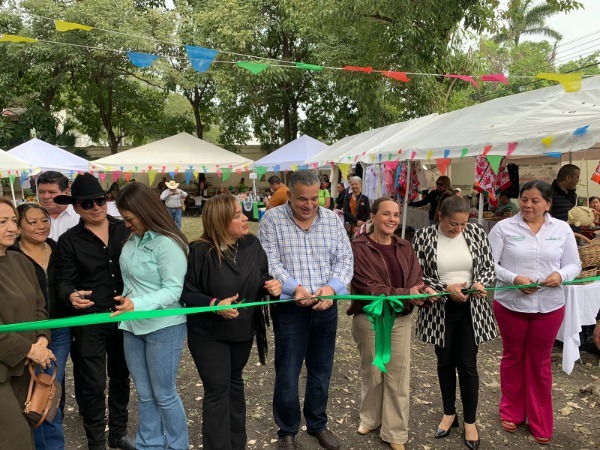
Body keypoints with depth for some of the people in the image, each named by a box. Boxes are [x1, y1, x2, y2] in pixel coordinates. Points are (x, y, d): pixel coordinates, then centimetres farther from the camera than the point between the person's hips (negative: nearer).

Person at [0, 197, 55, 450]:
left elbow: (38, 307, 12)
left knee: (25, 428, 15)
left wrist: (42, 339, -4)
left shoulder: (20, 261, 7)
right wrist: (29, 350, -13)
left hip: (23, 364, 7)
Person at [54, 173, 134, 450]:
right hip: (90, 321, -2)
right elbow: (64, 280, -7)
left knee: (120, 377, 17)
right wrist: (72, 295, -29)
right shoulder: (69, 240, -5)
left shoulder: (124, 229, 0)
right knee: (94, 385, 5)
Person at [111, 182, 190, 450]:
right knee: (144, 395, 18)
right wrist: (127, 304, 14)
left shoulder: (168, 244, -19)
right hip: (132, 326, 7)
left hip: (163, 327, -7)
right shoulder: (133, 239, 2)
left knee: (164, 395, 8)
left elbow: (173, 290, -20)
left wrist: (137, 304, -30)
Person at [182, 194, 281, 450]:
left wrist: (271, 286, -18)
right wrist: (215, 304, -32)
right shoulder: (201, 251, -22)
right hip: (208, 333, -5)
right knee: (217, 390, 2)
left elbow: (261, 281, 5)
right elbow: (187, 293, -17)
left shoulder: (252, 244, -6)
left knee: (234, 382, 22)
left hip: (243, 330, 5)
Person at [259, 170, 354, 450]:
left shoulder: (333, 220, 4)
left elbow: (345, 259, 0)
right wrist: (294, 288, -25)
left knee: (321, 371, 17)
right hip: (289, 308, -3)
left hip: (326, 307, 3)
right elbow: (270, 262, -12)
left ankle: (318, 424, 38)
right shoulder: (272, 219, -6)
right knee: (287, 374, 7)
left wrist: (331, 287, -17)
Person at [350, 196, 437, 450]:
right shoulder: (359, 248, -13)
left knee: (398, 376, 7)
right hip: (369, 319, -3)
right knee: (372, 373, 15)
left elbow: (415, 280, -2)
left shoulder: (404, 248, 4)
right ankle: (370, 418, 40)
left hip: (401, 319, 4)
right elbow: (369, 287, -20)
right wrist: (406, 293, -30)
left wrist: (425, 291, -26)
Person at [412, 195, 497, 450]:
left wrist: (480, 284, -18)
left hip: (471, 309, 0)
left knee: (467, 365, 5)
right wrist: (446, 288, -21)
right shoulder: (424, 237, -10)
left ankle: (470, 421, 26)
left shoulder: (476, 232, -4)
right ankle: (449, 414, 36)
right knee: (445, 363, 15)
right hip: (439, 310, 0)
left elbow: (489, 267, 3)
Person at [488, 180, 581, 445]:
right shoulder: (504, 228, -6)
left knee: (540, 362, 13)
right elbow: (489, 263, -8)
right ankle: (511, 412, 33)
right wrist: (514, 278, -22)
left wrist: (561, 275, -17)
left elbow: (574, 265, 5)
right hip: (510, 304, -1)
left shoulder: (562, 229, 2)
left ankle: (540, 422, 28)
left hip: (549, 307, 2)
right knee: (513, 357, 14)